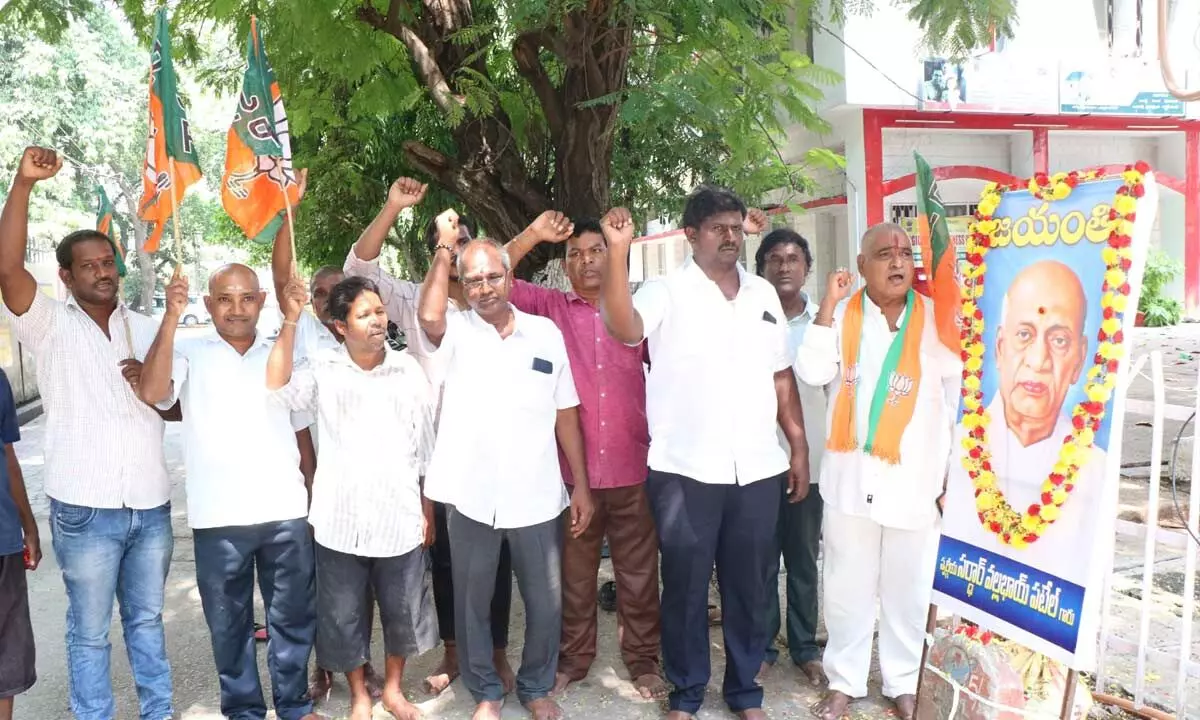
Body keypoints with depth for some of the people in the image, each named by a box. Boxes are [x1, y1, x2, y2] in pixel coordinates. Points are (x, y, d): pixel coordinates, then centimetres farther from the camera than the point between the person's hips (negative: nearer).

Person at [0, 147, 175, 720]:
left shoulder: (146, 328, 11)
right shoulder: (49, 325, -2)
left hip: (150, 506, 4)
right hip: (85, 510, -4)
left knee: (147, 619, 18)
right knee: (89, 631, 8)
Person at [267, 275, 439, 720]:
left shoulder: (408, 370, -1)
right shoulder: (323, 369, -3)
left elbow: (425, 447, 4)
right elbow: (277, 391, -21)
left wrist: (428, 510, 5)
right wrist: (291, 321, -24)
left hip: (399, 518, 1)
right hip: (340, 521, -1)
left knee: (402, 611, 14)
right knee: (344, 616, 12)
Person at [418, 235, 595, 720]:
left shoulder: (546, 332, 2)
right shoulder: (455, 332, -1)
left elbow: (566, 413, 5)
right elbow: (428, 317, -26)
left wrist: (581, 485, 3)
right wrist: (444, 248, -15)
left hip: (536, 496, 1)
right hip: (471, 494, -1)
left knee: (545, 602, 12)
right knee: (472, 601, 14)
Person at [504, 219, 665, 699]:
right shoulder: (550, 308, 4)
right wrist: (532, 235, -10)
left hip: (632, 467, 1)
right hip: (572, 469, 0)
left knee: (638, 571, 11)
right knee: (574, 571, 14)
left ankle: (642, 658, 27)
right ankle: (574, 656, 30)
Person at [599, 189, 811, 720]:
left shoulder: (763, 294, 12)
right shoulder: (666, 292, -3)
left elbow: (781, 376, 15)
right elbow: (623, 327, -24)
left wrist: (799, 446, 12)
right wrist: (618, 251, -30)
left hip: (757, 469, 4)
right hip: (685, 470, -4)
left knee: (749, 586, 14)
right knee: (685, 587, 9)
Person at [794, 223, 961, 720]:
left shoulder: (936, 318, 1)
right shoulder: (840, 314, 1)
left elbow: (957, 398, 5)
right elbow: (811, 374, -13)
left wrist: (956, 473, 4)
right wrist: (828, 306, -16)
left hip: (913, 478, 0)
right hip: (851, 476, 0)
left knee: (907, 589, 11)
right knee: (846, 586, 11)